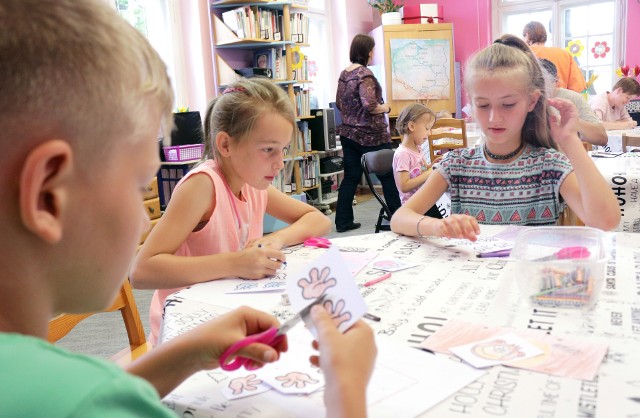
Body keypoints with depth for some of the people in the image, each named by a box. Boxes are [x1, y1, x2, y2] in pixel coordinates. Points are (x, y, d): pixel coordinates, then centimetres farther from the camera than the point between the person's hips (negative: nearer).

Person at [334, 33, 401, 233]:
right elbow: (370, 105, -24)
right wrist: (385, 108, -7)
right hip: (370, 136, -8)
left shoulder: (344, 74, 9)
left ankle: (343, 221, 12)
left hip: (348, 133, 8)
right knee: (388, 177, 5)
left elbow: (339, 104, 17)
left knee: (351, 177, 10)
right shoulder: (364, 74, -16)